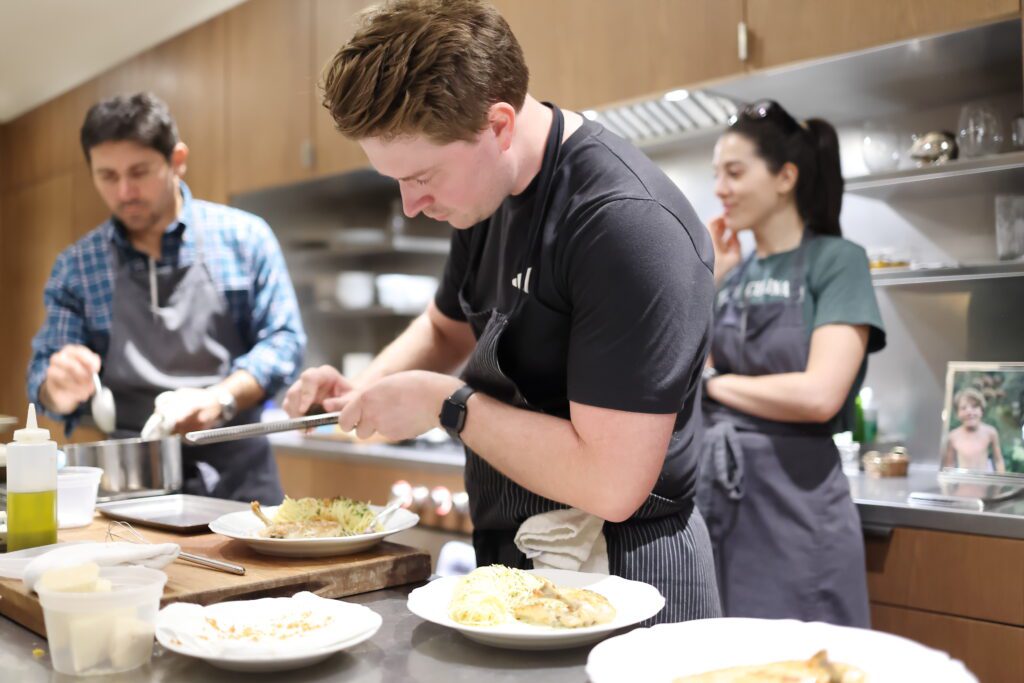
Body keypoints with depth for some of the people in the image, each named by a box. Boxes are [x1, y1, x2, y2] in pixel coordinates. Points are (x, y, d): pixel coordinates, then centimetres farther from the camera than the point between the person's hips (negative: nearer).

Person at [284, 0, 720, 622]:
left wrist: (447, 404, -19)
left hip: (622, 576, -8)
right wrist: (363, 390, 0)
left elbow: (611, 484, -29)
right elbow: (448, 326, 19)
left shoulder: (628, 224, -27)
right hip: (514, 556, 9)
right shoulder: (490, 194, 1)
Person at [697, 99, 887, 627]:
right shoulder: (734, 272, 12)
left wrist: (712, 381, -5)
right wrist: (707, 281, 5)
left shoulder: (836, 261, -5)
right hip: (710, 493, 6)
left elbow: (819, 395, -18)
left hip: (791, 503, -5)